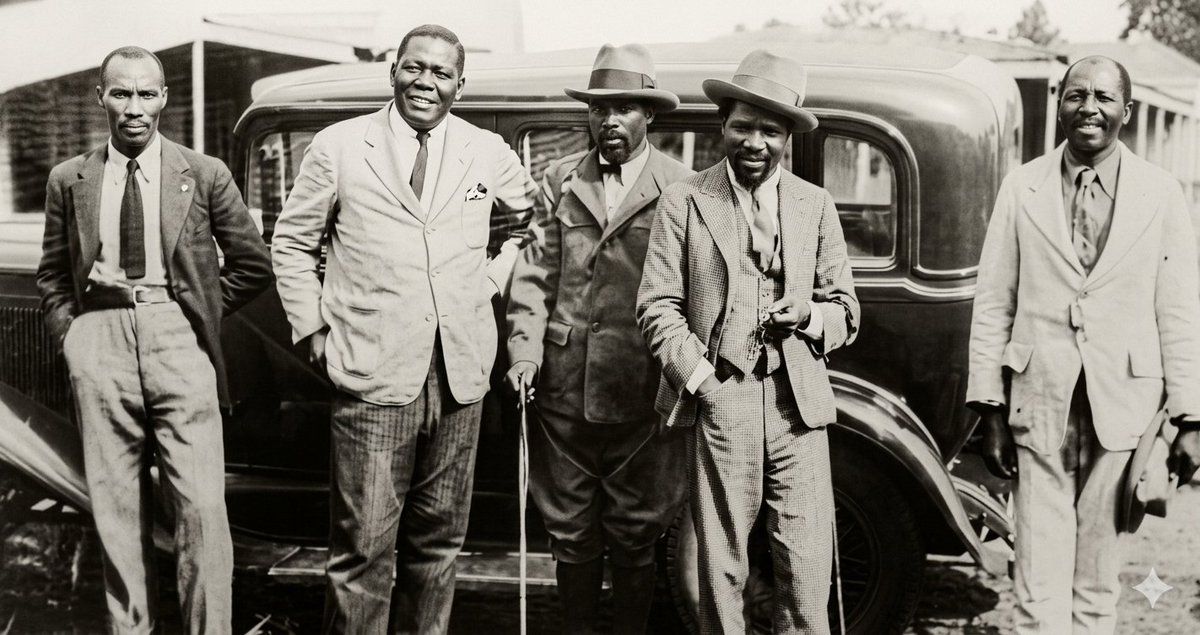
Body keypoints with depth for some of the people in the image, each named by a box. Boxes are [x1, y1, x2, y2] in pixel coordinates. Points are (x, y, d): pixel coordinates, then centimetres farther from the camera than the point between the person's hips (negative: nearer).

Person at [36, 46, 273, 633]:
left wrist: (200, 313, 6)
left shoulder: (204, 175, 4)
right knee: (116, 512, 6)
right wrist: (69, 331, 4)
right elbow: (51, 275, 18)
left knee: (202, 507, -8)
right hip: (99, 342, 2)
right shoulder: (70, 180, 10)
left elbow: (252, 265, 11)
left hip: (177, 339, -2)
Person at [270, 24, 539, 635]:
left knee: (439, 539, 12)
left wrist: (491, 281, 12)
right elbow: (292, 244, 9)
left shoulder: (489, 154, 8)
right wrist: (312, 331, 2)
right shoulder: (338, 147, 2)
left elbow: (524, 216, 25)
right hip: (373, 374, -3)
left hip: (460, 375, 3)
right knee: (363, 549, -3)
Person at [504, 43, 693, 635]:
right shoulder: (560, 179, 9)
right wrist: (525, 351, -3)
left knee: (635, 536, 8)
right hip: (565, 386, 3)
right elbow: (534, 274, 7)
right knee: (571, 532, 12)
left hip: (642, 391, -2)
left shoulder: (681, 187, -1)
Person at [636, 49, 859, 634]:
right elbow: (657, 306, 0)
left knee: (807, 570, 0)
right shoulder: (684, 201, 4)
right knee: (721, 567, 4)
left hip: (797, 404, 2)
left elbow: (844, 310, 16)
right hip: (718, 404, -2)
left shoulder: (815, 205, 12)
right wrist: (703, 381, -10)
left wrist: (808, 315, -6)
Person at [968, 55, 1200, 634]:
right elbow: (993, 305, 4)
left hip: (1122, 411, 0)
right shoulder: (1022, 188, 3)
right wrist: (990, 410, 1)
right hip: (1040, 407, 0)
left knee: (1098, 584, 10)